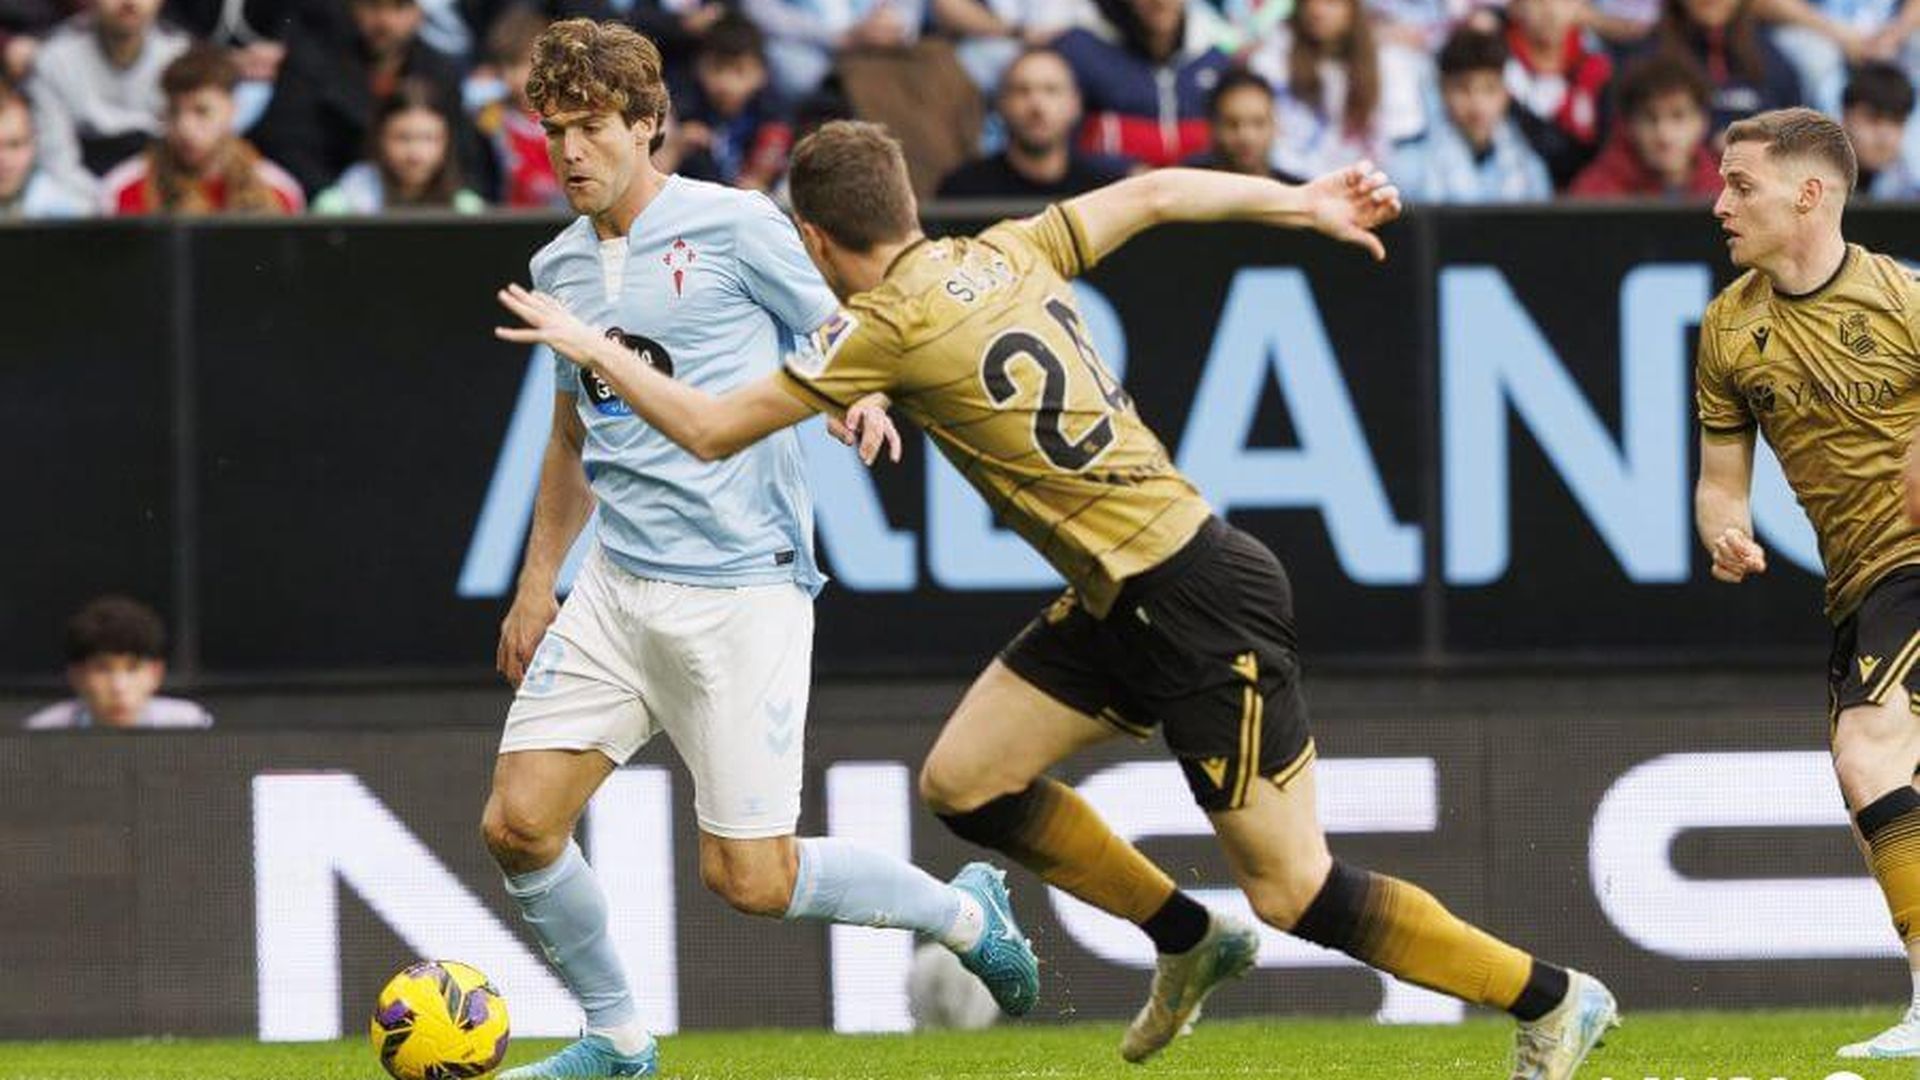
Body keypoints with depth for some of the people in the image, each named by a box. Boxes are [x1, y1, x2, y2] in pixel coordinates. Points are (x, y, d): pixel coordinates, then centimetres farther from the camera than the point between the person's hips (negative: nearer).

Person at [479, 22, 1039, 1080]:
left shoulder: (735, 226, -7)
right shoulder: (559, 268, 12)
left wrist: (868, 400, -23)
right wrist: (536, 583, 25)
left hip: (742, 586, -6)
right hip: (615, 587, 6)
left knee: (749, 877, -7)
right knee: (518, 823, -4)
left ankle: (964, 911, 18)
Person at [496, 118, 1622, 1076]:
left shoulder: (887, 327, -16)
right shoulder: (1005, 254, 6)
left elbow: (710, 429, -11)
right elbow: (1153, 193, 17)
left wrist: (592, 347, 3)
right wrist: (1305, 202, 28)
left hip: (1204, 604, -9)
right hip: (1126, 600, 9)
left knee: (1295, 889, -2)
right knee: (964, 781, 11)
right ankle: (1190, 939, 26)